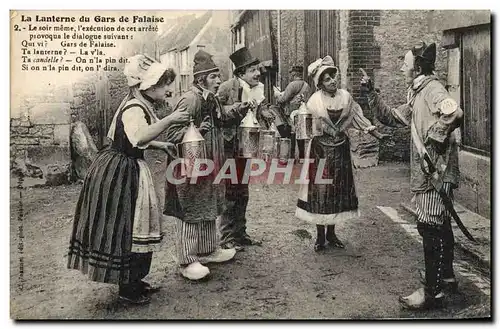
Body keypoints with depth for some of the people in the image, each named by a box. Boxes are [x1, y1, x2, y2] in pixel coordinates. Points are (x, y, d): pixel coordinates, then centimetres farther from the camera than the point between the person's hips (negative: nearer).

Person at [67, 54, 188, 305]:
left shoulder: (139, 105, 11)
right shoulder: (134, 109, -21)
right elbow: (139, 137, -41)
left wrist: (159, 145, 16)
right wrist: (169, 120, -40)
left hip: (128, 170, 11)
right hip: (120, 174, -11)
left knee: (131, 227, 17)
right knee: (125, 228, -1)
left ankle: (133, 281, 30)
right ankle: (128, 289, 13)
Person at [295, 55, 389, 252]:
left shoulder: (346, 97, 0)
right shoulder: (315, 101, -11)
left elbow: (359, 119, 8)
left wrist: (378, 135, 7)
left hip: (341, 148, 4)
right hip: (320, 149, -4)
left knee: (339, 189, 8)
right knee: (319, 190, -1)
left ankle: (331, 233, 22)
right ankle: (320, 235, 11)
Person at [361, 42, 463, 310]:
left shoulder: (432, 89, -14)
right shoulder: (416, 95, 17)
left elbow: (453, 113, -33)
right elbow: (391, 117, 21)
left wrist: (436, 138, -22)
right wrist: (371, 93, 14)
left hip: (436, 171, -10)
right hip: (426, 171, 10)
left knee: (430, 226, -6)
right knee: (439, 225, 20)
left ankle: (432, 292, 2)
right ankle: (446, 276, 36)